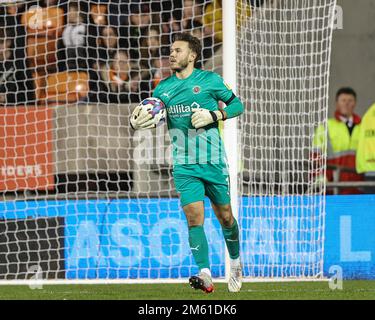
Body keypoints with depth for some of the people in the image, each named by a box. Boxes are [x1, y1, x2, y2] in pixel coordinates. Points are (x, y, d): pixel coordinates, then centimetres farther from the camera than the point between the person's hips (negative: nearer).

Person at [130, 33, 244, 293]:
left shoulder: (210, 80, -2)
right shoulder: (163, 88, 9)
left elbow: (237, 105, 4)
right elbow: (151, 119, 19)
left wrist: (213, 115, -12)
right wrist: (137, 123, -3)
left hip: (213, 161, -2)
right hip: (184, 165, 2)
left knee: (224, 215, 8)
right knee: (194, 215, -14)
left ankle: (235, 263, 34)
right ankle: (205, 275, -21)